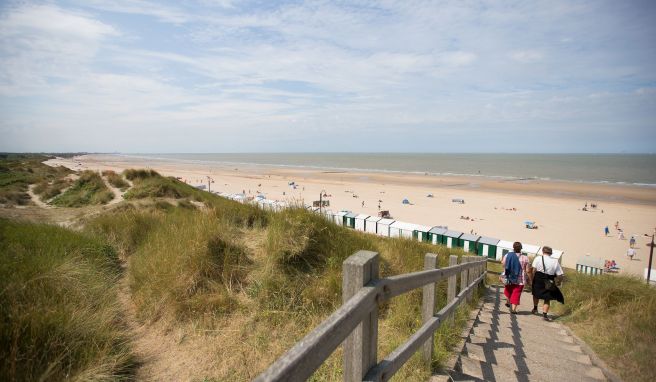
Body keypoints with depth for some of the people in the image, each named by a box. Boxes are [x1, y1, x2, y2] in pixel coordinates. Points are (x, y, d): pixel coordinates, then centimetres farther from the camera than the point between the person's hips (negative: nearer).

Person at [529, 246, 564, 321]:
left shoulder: (538, 258, -3)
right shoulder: (555, 262, 3)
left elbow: (533, 270, -12)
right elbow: (560, 276, 0)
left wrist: (532, 279, -3)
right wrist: (555, 281, 16)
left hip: (538, 281, 0)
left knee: (536, 294, 24)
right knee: (547, 299, 10)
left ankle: (535, 308, 34)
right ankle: (544, 314, -2)